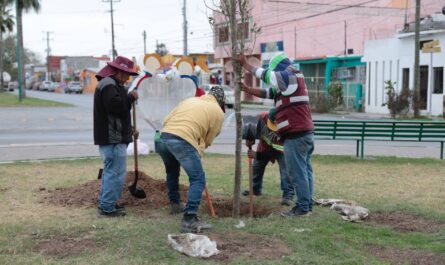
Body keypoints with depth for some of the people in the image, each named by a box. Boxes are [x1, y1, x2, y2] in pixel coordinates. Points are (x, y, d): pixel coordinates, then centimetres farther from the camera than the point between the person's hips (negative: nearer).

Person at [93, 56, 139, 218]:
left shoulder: (110, 84, 22)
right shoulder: (109, 84, -14)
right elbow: (116, 105, -28)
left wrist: (128, 130, 23)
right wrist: (131, 97, -12)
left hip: (110, 137, 11)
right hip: (113, 138, -11)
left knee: (110, 170, 19)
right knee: (116, 172, -8)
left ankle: (105, 203, 28)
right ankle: (107, 208, -4)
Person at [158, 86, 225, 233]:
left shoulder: (190, 100, 28)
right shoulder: (218, 112, 13)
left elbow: (167, 119, 21)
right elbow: (208, 140, 13)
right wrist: (199, 150, 30)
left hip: (164, 136, 7)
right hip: (184, 141, -7)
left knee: (172, 172, 31)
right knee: (198, 180, -2)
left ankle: (174, 204, 45)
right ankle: (189, 219, -12)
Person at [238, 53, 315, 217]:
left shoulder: (290, 77, -8)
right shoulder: (290, 82, 21)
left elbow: (264, 74, -3)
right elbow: (267, 93, 21)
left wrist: (245, 64, 8)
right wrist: (247, 90, 12)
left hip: (295, 135, -10)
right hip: (306, 132, 10)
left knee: (297, 172, -6)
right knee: (305, 171, 11)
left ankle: (302, 208, -2)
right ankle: (307, 205, 15)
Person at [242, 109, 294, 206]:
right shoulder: (262, 117, -32)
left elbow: (277, 150, -37)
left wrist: (257, 155, -41)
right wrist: (249, 139, -30)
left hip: (281, 148, -5)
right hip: (264, 145, 5)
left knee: (285, 168, -23)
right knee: (256, 166, 12)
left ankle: (288, 195, -21)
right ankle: (256, 189, 33)